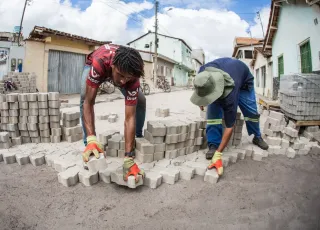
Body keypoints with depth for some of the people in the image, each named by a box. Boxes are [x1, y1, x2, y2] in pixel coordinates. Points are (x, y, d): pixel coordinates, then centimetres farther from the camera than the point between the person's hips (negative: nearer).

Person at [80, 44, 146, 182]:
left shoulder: (132, 77, -40)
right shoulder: (99, 62, -48)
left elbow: (130, 117, -41)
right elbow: (88, 102, -43)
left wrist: (129, 158, -45)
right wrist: (92, 139, -53)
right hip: (94, 64, -1)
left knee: (140, 101, -13)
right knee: (84, 98, -26)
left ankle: (139, 138, 10)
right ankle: (88, 144, -13)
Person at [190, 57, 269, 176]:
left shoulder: (230, 94, -50)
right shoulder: (203, 73, -40)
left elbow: (229, 126, -43)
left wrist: (218, 153, -42)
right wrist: (202, 101, 0)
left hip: (244, 80, -3)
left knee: (251, 111, 0)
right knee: (213, 111, -18)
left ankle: (257, 137, 30)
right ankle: (213, 145, -10)